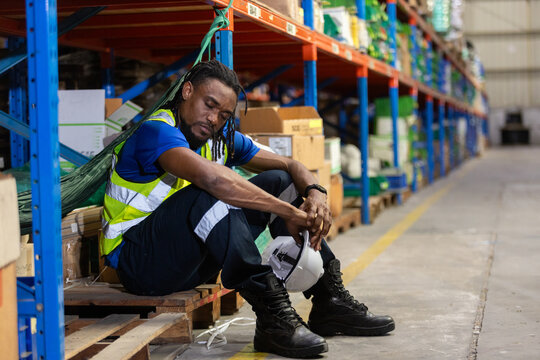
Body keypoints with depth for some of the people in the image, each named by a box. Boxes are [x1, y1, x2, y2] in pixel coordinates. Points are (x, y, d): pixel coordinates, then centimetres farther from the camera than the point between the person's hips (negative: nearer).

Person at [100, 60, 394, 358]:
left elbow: (289, 166, 7)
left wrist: (316, 193, -17)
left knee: (278, 182, -1)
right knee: (210, 195, -35)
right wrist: (289, 212, -38)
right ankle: (272, 316, -38)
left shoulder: (221, 137, 8)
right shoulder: (156, 131, -19)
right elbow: (210, 177, -38)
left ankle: (330, 300, -6)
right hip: (139, 261, -8)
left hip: (193, 261, 8)